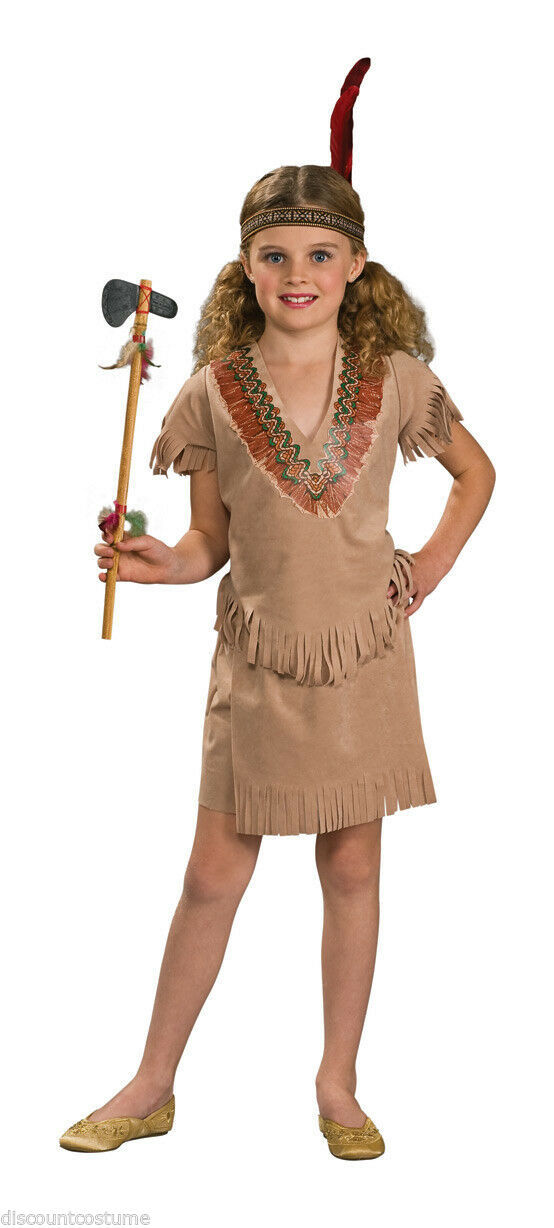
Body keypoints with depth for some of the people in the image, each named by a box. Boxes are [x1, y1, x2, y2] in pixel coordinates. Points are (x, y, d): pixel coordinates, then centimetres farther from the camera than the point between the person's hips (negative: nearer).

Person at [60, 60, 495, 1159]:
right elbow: (212, 544, 1)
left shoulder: (395, 378, -4)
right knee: (213, 877, 6)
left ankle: (337, 1085, 27)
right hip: (259, 658, 0)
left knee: (353, 870, 11)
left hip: (365, 655, 1)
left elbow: (476, 470, 13)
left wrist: (434, 562, 2)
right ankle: (152, 1088, 23)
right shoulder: (214, 393, -5)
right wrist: (155, 563, -19)